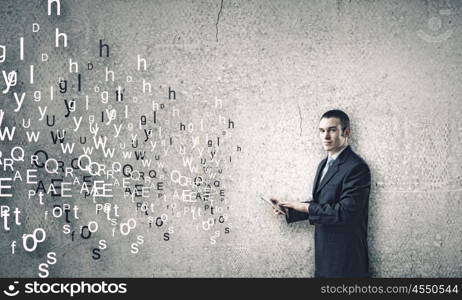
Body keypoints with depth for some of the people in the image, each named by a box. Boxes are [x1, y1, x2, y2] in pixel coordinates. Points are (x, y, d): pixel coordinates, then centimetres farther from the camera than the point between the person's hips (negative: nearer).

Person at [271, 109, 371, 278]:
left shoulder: (357, 168, -18)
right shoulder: (324, 164, 12)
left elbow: (344, 213, -23)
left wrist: (307, 208, -15)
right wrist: (289, 210, 2)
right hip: (324, 253, 8)